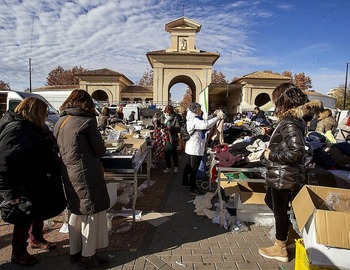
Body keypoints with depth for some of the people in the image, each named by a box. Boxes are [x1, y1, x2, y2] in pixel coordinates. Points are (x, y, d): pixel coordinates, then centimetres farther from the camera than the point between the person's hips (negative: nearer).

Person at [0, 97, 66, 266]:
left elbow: (45, 151, 20)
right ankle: (18, 252, 28)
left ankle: (36, 239, 45)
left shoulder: (33, 128, 11)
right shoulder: (16, 130, -22)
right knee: (25, 218, 8)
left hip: (39, 183, 10)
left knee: (39, 213, 24)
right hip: (26, 187, -9)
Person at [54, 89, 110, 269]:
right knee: (92, 212, 7)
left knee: (76, 212, 20)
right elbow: (100, 151, -7)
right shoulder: (87, 121, -12)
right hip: (86, 174, -7)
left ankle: (74, 251, 34)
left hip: (67, 173, 8)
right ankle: (88, 255, 19)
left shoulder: (60, 122, 8)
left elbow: (58, 147, 16)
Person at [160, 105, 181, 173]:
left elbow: (178, 128, -18)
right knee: (166, 153, 10)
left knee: (174, 153, 6)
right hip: (165, 138, 4)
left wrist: (170, 128, -33)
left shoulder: (176, 118, -11)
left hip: (173, 139, -3)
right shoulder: (162, 117, 0)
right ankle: (168, 167, 26)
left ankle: (176, 166, 28)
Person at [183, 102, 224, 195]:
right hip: (195, 149, -10)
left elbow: (203, 121, 18)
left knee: (188, 166, 21)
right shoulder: (195, 120, -21)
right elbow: (206, 125, -36)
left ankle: (185, 182, 36)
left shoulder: (192, 119, 10)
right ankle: (193, 189, 6)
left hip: (189, 147, 10)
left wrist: (213, 115, 7)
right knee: (194, 169, -2)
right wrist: (217, 117, -31)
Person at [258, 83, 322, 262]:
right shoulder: (294, 118, 8)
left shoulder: (290, 123, -23)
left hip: (284, 176, -10)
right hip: (282, 174, 10)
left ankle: (280, 249, 28)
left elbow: (296, 151, -31)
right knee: (270, 201, 26)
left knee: (280, 210, 7)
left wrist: (271, 155, -21)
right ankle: (290, 232, 41)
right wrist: (270, 136, 9)